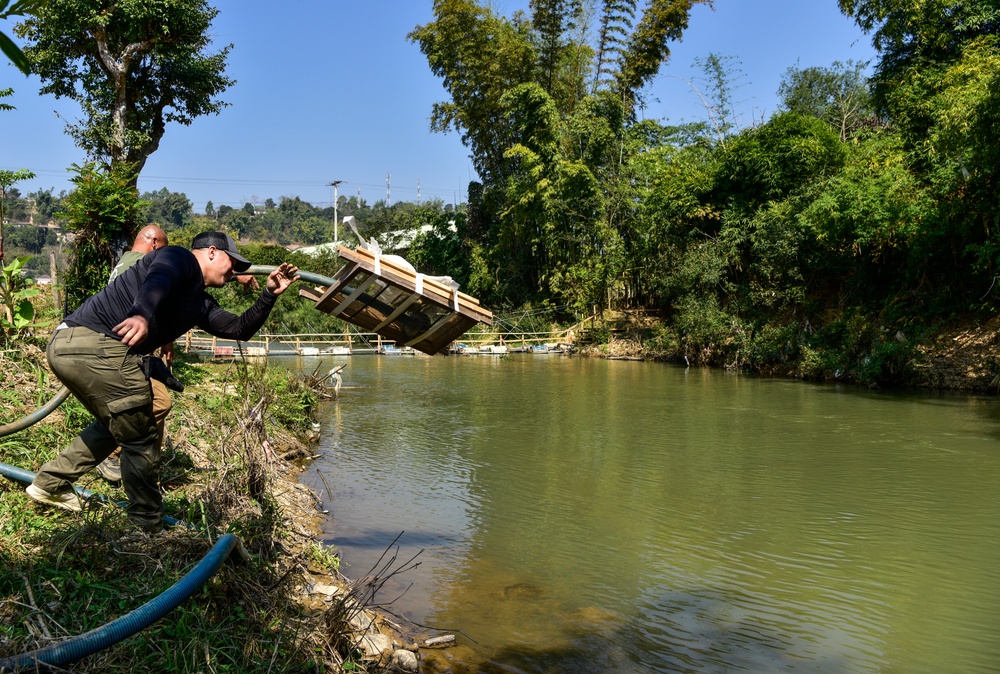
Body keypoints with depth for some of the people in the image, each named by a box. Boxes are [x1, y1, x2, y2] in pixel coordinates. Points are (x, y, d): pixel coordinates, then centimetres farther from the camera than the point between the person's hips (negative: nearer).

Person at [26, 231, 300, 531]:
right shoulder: (181, 258, -2)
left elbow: (240, 329, 27)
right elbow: (158, 279, -25)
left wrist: (269, 295, 19)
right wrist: (141, 314, -45)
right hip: (95, 342, -11)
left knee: (114, 424, 30)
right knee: (140, 438, -2)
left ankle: (50, 483, 42)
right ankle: (149, 527, 9)